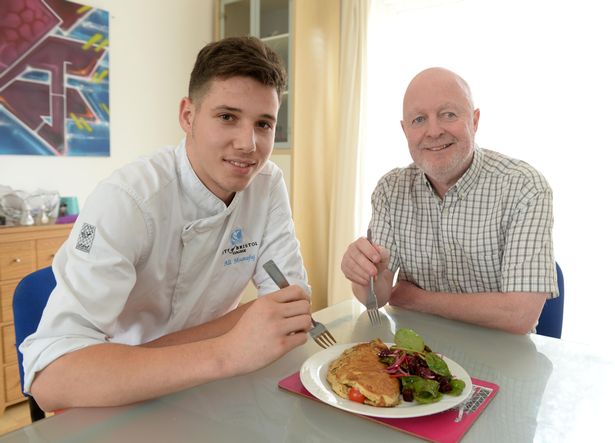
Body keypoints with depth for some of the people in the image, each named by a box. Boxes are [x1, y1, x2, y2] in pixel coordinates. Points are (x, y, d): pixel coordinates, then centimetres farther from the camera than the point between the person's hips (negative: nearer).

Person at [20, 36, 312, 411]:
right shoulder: (128, 199, -24)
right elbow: (49, 377, -31)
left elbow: (293, 300, -11)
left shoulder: (269, 184, -9)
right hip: (120, 400, -4)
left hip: (203, 387, 4)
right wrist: (227, 353, -43)